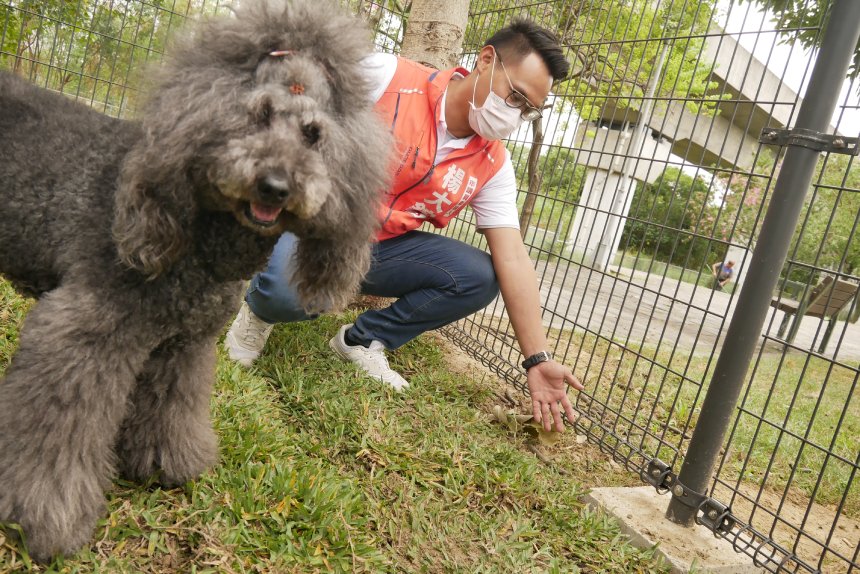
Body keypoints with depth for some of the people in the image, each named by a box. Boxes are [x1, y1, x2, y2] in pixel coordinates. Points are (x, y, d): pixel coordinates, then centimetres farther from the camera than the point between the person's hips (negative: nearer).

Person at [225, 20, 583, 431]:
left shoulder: (492, 165, -5)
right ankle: (261, 308, 4)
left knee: (479, 278, -16)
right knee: (289, 291, -37)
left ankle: (363, 339, 2)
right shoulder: (386, 76, -17)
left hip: (384, 249, 5)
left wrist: (537, 360, -12)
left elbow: (512, 259, -9)